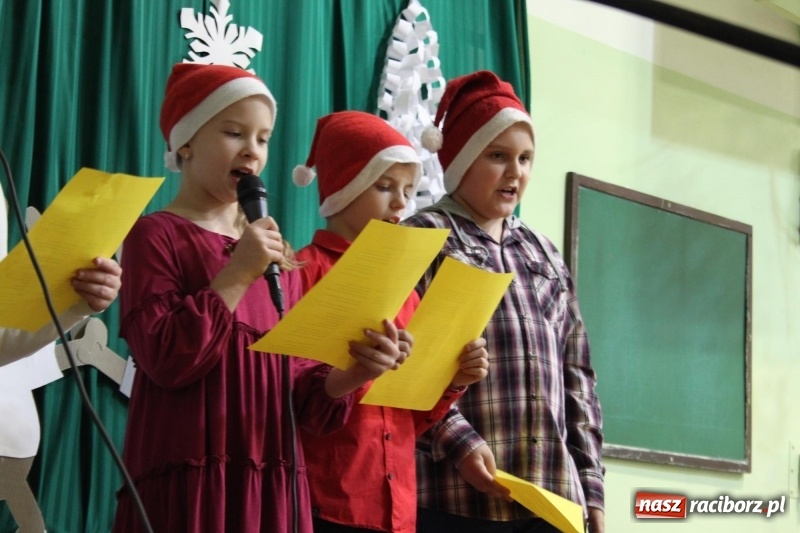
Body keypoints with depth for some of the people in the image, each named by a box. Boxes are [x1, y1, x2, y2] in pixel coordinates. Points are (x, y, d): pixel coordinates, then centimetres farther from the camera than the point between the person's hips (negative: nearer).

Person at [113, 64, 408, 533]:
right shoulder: (157, 236, -2)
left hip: (273, 486, 6)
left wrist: (351, 373, -8)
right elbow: (166, 360, -16)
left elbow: (298, 386, 12)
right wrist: (238, 273, -14)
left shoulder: (274, 251, 15)